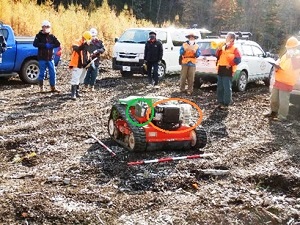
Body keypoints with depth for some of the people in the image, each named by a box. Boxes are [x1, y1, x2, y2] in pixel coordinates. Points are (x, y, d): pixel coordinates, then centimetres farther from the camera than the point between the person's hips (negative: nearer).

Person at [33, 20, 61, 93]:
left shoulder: (51, 36, 9)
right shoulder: (39, 36, 1)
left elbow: (58, 44, 1)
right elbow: (35, 44, -14)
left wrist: (51, 46, -14)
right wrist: (45, 45, -18)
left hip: (50, 58, 3)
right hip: (42, 58, -3)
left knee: (53, 73, 3)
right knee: (42, 73, 2)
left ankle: (53, 87, 12)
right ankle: (41, 87, 14)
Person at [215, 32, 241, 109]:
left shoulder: (234, 49, -4)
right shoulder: (223, 47, 17)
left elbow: (238, 59, -13)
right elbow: (217, 56, 15)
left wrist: (230, 64, -16)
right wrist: (218, 49, 1)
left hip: (228, 70, -7)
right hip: (220, 69, 7)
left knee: (227, 88, -6)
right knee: (219, 87, 10)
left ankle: (226, 104, -1)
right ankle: (221, 102, 19)